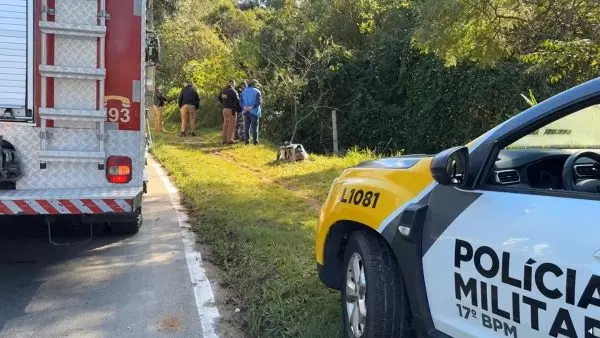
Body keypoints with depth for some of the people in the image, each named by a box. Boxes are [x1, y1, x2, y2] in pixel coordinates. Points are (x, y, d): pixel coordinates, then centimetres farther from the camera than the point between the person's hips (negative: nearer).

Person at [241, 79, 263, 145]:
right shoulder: (257, 91, -5)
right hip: (254, 112, -5)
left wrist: (244, 107, -5)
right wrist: (252, 107, -16)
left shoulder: (244, 92, 13)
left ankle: (247, 140, 9)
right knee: (254, 127, -1)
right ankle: (255, 141, 0)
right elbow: (259, 101, -17)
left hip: (246, 112, 5)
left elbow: (241, 101, 7)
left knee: (246, 126, 9)